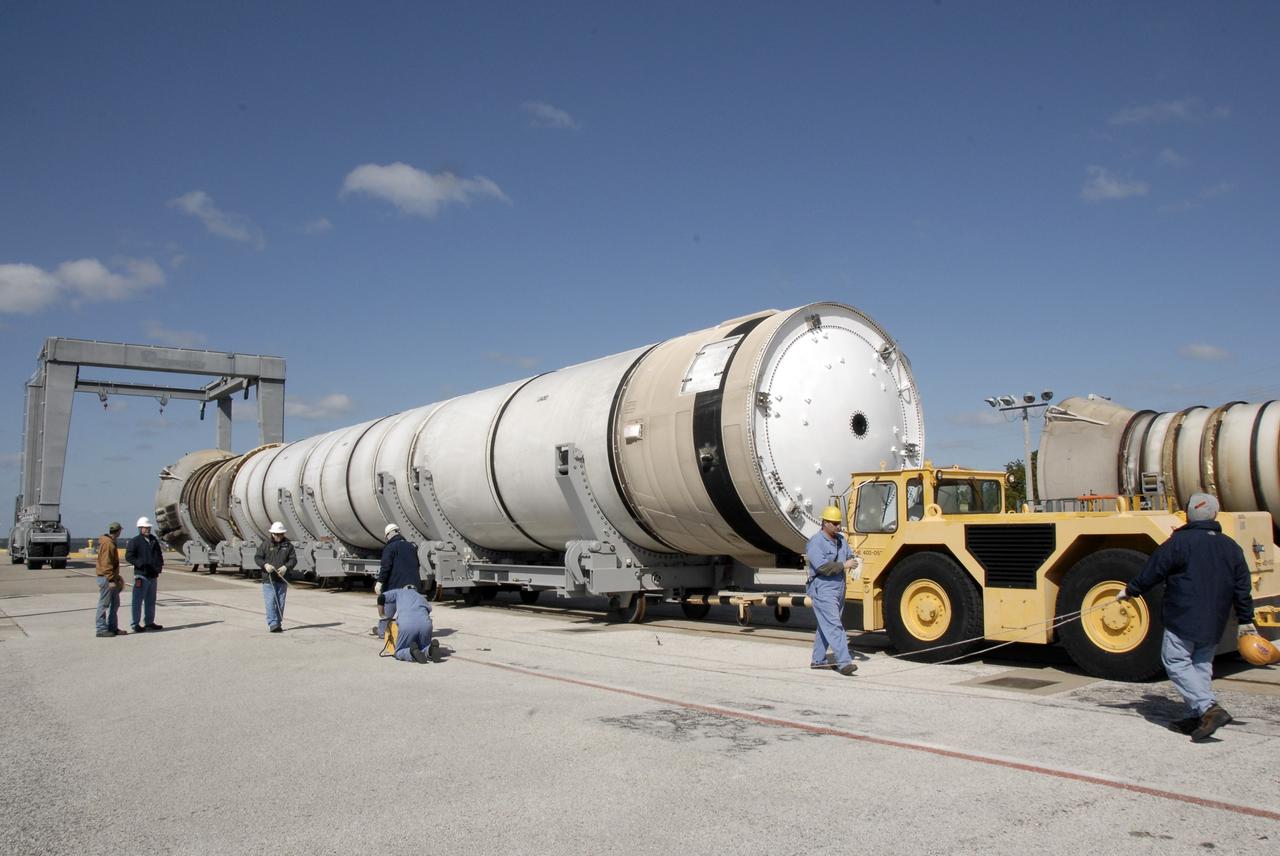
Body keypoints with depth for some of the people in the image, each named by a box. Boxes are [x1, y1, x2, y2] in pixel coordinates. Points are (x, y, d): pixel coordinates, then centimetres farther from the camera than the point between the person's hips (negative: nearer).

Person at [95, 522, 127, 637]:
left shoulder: (111, 543, 15)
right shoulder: (107, 544, -16)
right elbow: (106, 564, -21)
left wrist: (116, 577, 23)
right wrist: (111, 580, -23)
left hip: (111, 578, 10)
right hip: (106, 578, -10)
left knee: (115, 604, 14)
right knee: (104, 605, -3)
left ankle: (113, 628, 20)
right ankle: (101, 629, 2)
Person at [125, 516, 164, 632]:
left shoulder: (154, 540, 16)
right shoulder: (134, 541, -4)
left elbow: (159, 554, 24)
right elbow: (128, 556, -11)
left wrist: (160, 564, 5)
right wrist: (141, 564, -22)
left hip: (153, 575, 7)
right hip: (141, 575, -7)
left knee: (151, 601, 14)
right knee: (137, 600, -5)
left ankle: (149, 622, 23)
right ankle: (136, 624, 1)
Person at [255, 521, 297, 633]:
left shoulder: (288, 546, 7)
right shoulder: (265, 545, 3)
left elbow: (293, 559, 3)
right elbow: (257, 557, 1)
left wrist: (286, 567, -16)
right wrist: (265, 565, -18)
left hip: (282, 579, 2)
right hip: (268, 579, -2)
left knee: (280, 603, 8)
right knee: (270, 602, -10)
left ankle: (278, 624, 17)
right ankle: (273, 624, -13)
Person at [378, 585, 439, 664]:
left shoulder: (399, 592, 31)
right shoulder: (421, 597, 39)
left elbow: (381, 597, 15)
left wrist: (382, 615, 29)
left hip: (406, 624, -3)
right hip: (425, 624, 3)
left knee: (399, 653, 18)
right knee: (424, 649, 24)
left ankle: (412, 652, -16)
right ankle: (430, 649, -11)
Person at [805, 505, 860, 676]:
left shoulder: (841, 539, 14)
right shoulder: (815, 543, -13)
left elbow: (849, 556, 20)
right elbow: (822, 566, -23)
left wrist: (856, 562, -3)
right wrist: (844, 565, -19)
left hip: (839, 589, 9)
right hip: (822, 590, -9)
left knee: (826, 626, 15)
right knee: (833, 625, -14)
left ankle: (817, 660, 24)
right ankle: (844, 662, -18)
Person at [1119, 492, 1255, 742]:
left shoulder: (1179, 542, -11)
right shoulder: (1232, 548, 8)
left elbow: (1153, 571, -6)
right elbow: (1242, 588, 11)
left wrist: (1130, 591, 7)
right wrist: (1246, 620, 19)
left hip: (1183, 619, -6)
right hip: (1214, 624, 6)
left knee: (1176, 662, -2)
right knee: (1202, 665, 14)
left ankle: (1209, 707, -16)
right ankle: (1198, 718, 14)